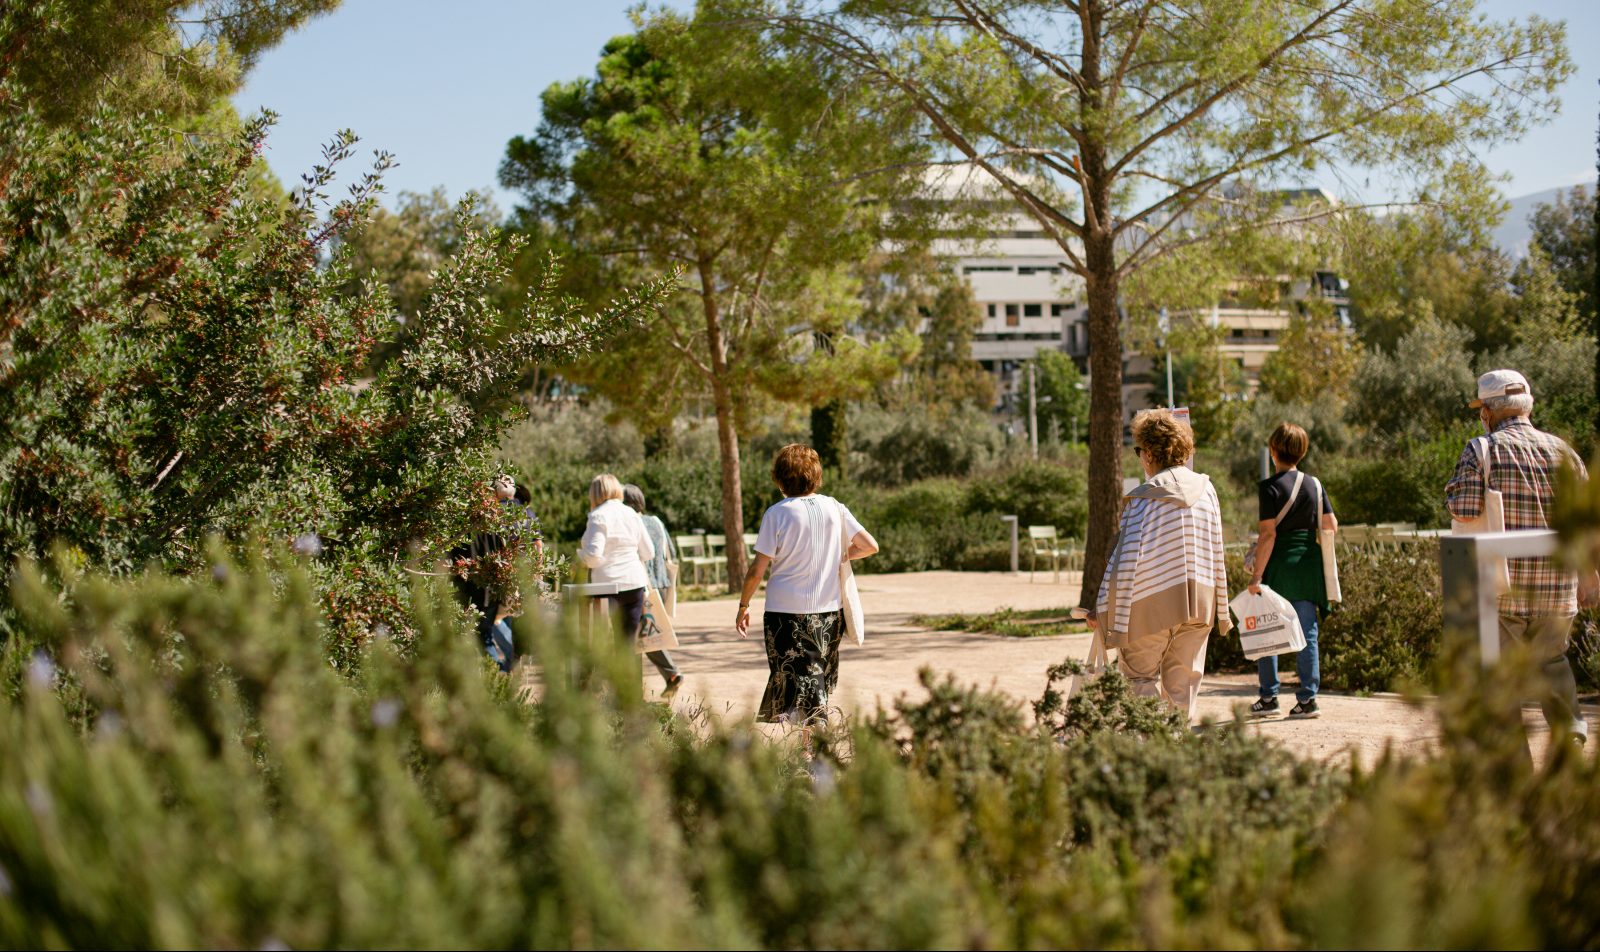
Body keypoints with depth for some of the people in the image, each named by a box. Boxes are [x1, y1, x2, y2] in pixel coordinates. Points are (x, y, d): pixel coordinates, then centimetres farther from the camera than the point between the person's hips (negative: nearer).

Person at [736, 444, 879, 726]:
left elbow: (758, 570, -9)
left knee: (787, 678, 0)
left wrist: (743, 605, 3)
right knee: (819, 679, 15)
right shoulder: (834, 508, 1)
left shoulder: (776, 513, -9)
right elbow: (870, 545, 3)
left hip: (785, 611, -4)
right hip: (828, 610, 4)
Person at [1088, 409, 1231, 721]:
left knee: (1141, 675, 8)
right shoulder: (1206, 490, 4)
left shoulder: (1144, 497, -12)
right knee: (1184, 680, 12)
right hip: (1200, 600, 5)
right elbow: (1217, 553, 9)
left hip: (1154, 602, -5)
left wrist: (1103, 610, -8)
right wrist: (1221, 608, 17)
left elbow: (1126, 560, -14)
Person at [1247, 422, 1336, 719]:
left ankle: (1268, 697, 9)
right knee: (1307, 633, 6)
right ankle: (1308, 698, 3)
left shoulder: (1269, 486, -9)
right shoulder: (1314, 484, 5)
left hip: (1279, 564, -4)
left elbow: (1268, 534, -14)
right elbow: (1331, 525, 6)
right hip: (1309, 563, 4)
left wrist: (1257, 575, -12)